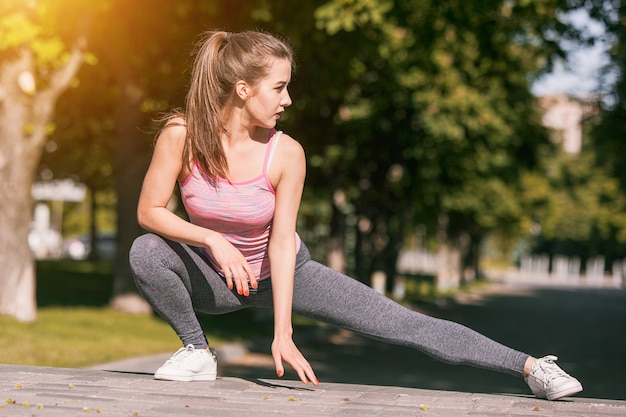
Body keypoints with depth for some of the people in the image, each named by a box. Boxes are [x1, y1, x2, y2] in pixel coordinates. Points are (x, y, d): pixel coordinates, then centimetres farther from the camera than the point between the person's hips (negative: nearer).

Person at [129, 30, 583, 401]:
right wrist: (213, 240, -31)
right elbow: (150, 211, -16)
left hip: (281, 273, -1)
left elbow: (281, 242, -20)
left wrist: (283, 333, -22)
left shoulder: (286, 153, -23)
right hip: (216, 279, 1)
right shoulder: (182, 135, -23)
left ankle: (530, 367, -4)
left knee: (404, 324, -10)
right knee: (146, 252, -29)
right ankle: (197, 351, -5)